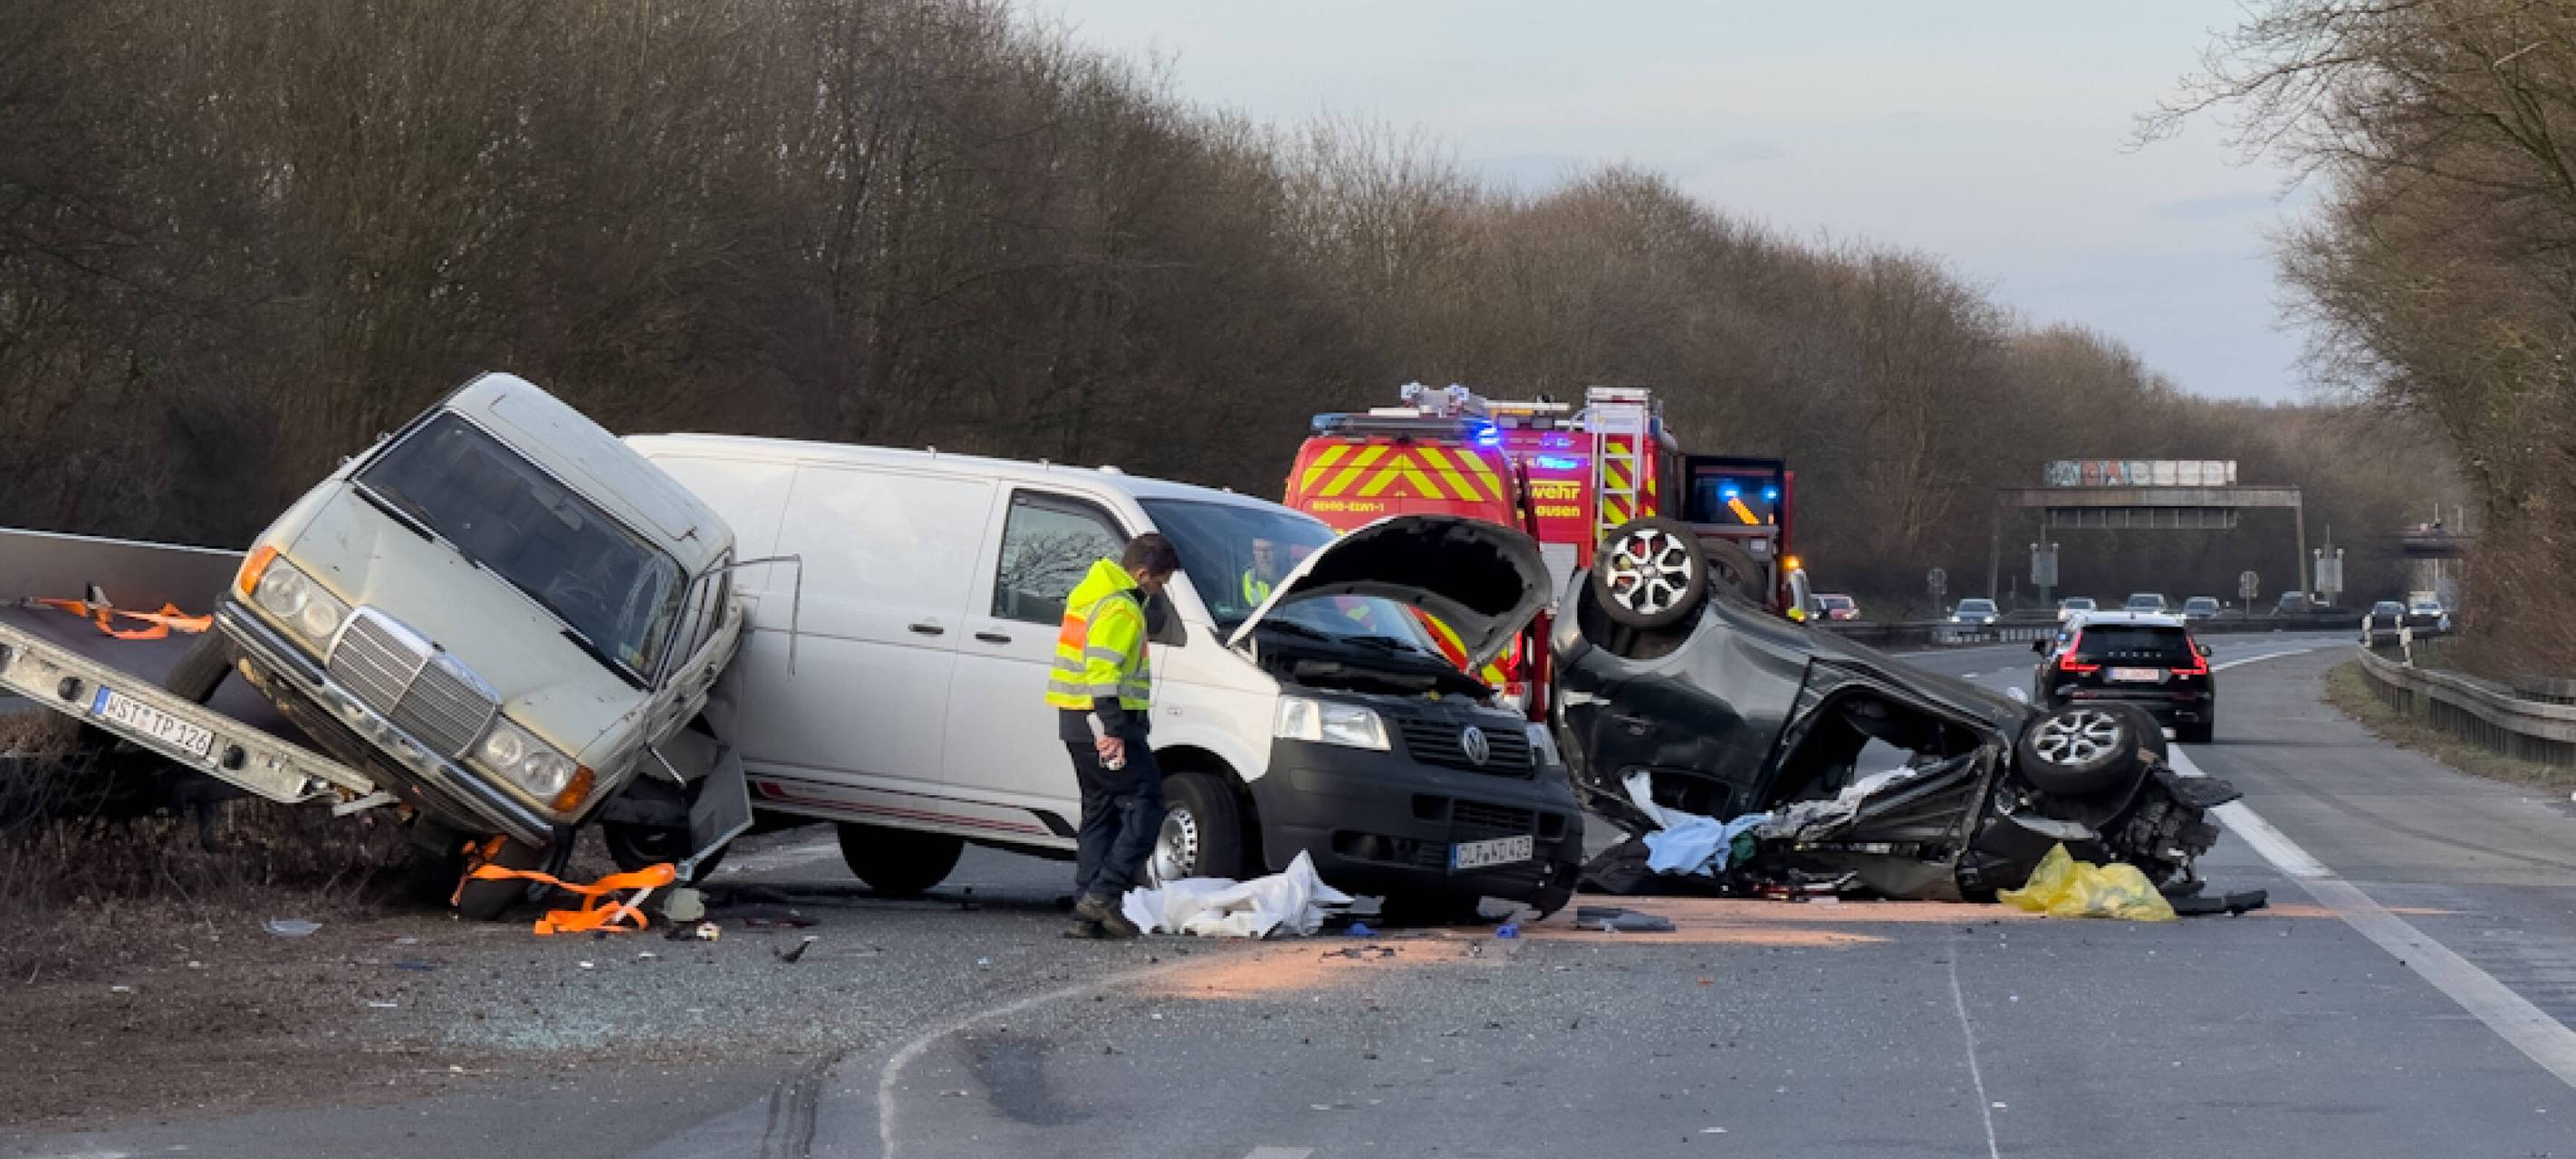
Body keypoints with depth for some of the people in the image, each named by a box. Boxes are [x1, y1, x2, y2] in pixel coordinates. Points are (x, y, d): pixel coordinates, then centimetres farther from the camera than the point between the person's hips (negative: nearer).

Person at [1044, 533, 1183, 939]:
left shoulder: (1092, 595, 19)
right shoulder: (1120, 610, -14)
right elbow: (1103, 671, -23)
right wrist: (1113, 731, -25)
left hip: (1076, 723, 10)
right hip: (1104, 723, -10)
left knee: (1100, 814, 13)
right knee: (1145, 806, -5)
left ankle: (1087, 914, 11)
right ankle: (1104, 894, -14)